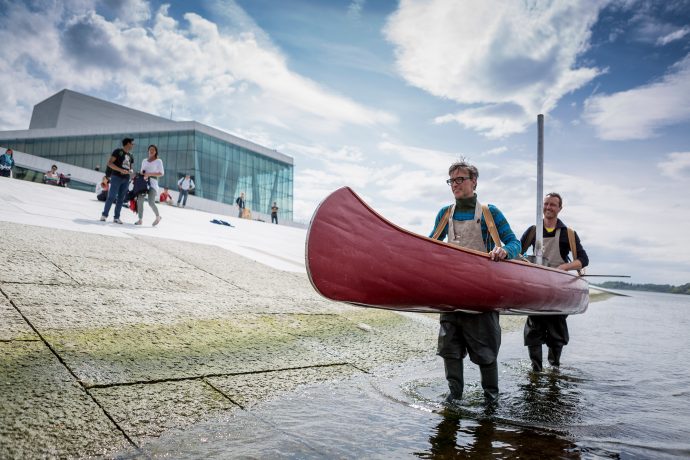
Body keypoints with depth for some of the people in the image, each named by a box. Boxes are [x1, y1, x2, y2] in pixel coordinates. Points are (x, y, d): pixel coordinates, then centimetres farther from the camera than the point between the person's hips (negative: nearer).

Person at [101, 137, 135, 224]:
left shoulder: (130, 156, 18)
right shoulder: (118, 151, 0)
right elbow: (110, 163, -8)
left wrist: (130, 171, 2)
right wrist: (121, 170, -19)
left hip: (126, 179, 6)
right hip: (116, 177, -6)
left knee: (121, 199, 5)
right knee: (111, 197, -9)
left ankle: (116, 217, 10)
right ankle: (104, 215, -1)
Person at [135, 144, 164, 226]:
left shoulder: (158, 161, 4)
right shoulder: (144, 160, 19)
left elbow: (161, 173, -4)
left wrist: (149, 174, -13)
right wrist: (142, 175, 2)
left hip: (152, 183, -5)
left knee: (151, 202, -15)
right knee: (140, 200, -6)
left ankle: (158, 217, 9)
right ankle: (140, 220, 1)